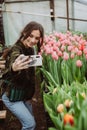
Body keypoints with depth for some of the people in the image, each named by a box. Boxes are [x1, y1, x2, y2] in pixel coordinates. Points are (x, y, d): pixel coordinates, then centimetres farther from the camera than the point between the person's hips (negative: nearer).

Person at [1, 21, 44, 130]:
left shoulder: (30, 49, -1)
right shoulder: (16, 50, -25)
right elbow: (6, 75, -45)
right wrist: (13, 69, -68)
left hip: (24, 95, 8)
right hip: (12, 96, -7)